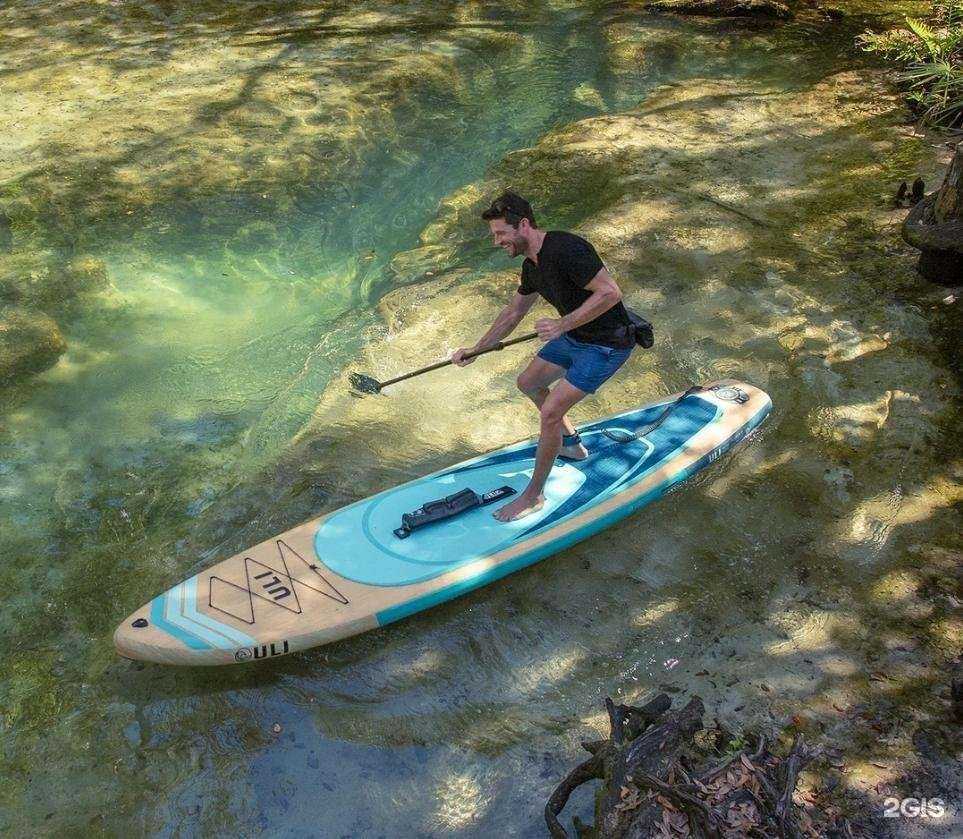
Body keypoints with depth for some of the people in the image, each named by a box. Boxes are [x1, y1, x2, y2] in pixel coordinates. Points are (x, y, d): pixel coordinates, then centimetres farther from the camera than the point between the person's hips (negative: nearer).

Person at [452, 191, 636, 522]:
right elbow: (512, 313, 16)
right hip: (574, 336, 10)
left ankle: (534, 496, 4)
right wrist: (475, 350, 15)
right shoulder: (532, 265, 4)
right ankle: (572, 444, 39)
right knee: (528, 383, 21)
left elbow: (610, 292, -30)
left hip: (606, 344, -10)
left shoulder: (565, 249, -27)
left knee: (550, 413, -14)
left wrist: (562, 325, -34)